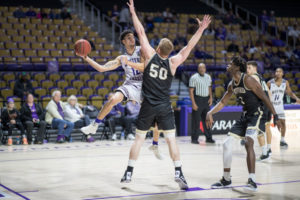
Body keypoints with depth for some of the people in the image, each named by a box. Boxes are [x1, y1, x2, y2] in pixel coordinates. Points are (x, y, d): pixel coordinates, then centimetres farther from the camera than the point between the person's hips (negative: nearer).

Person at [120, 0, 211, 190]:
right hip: (165, 107, 0)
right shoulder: (173, 62, -4)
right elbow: (189, 46, -1)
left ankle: (129, 173, 12)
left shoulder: (151, 55, -5)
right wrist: (201, 29, 3)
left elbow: (141, 32, 0)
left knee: (139, 138, 9)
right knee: (171, 139, 2)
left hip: (148, 106, 0)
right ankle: (179, 173, -5)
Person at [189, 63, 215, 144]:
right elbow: (191, 91, -8)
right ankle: (194, 139, 5)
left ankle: (209, 138, 17)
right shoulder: (194, 78, -6)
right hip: (198, 99, -5)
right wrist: (193, 103, -14)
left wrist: (211, 98, 6)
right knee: (196, 120, -3)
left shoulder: (208, 77, 12)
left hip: (206, 100, 5)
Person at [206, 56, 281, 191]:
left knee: (248, 142, -29)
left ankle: (252, 181, -28)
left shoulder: (248, 80, -17)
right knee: (227, 143, 5)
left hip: (257, 114, -9)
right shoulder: (232, 85, 9)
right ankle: (226, 179, 18)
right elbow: (223, 102, 19)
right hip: (245, 115, 9)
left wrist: (275, 116, -18)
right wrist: (210, 113, 5)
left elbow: (264, 98, -17)